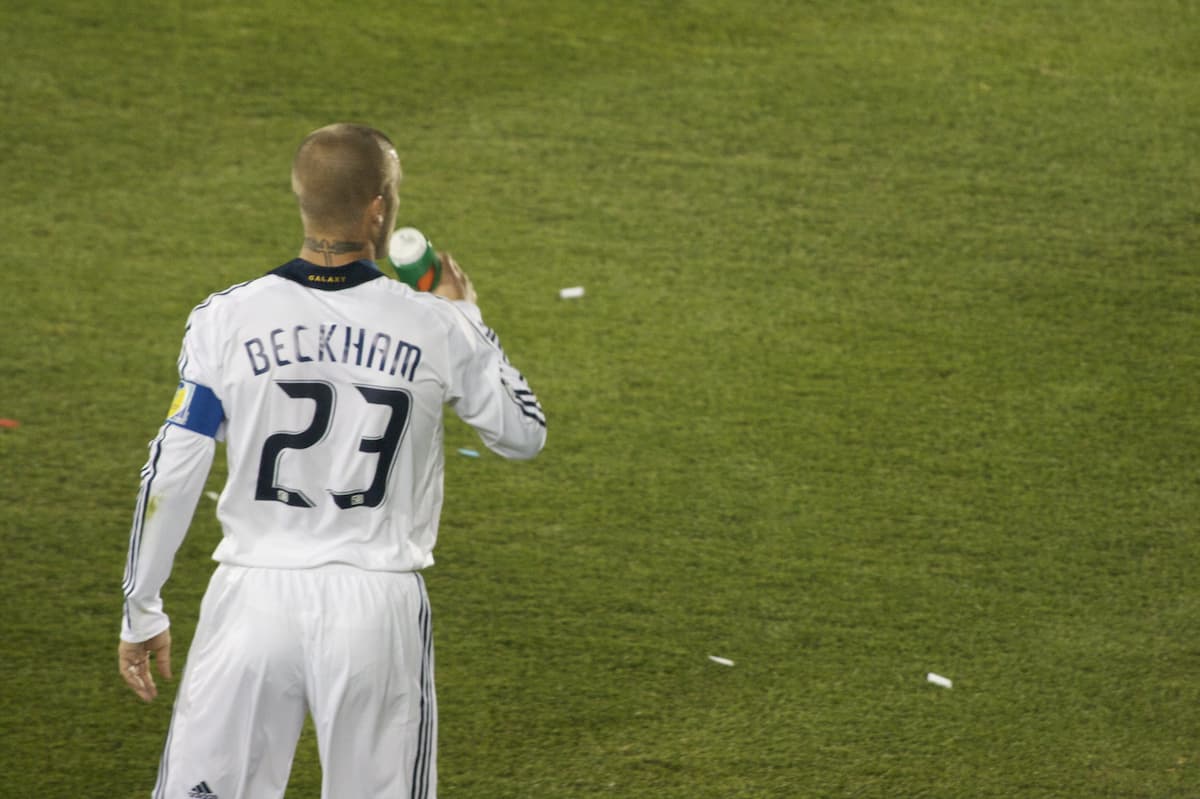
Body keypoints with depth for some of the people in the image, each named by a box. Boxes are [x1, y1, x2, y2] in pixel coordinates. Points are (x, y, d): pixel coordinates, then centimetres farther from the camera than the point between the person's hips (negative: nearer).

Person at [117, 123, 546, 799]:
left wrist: (142, 612, 6)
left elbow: (171, 476, -4)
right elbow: (525, 435, 13)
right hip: (379, 604, 0)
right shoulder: (438, 329, -4)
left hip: (253, 597, 0)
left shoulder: (227, 319, -4)